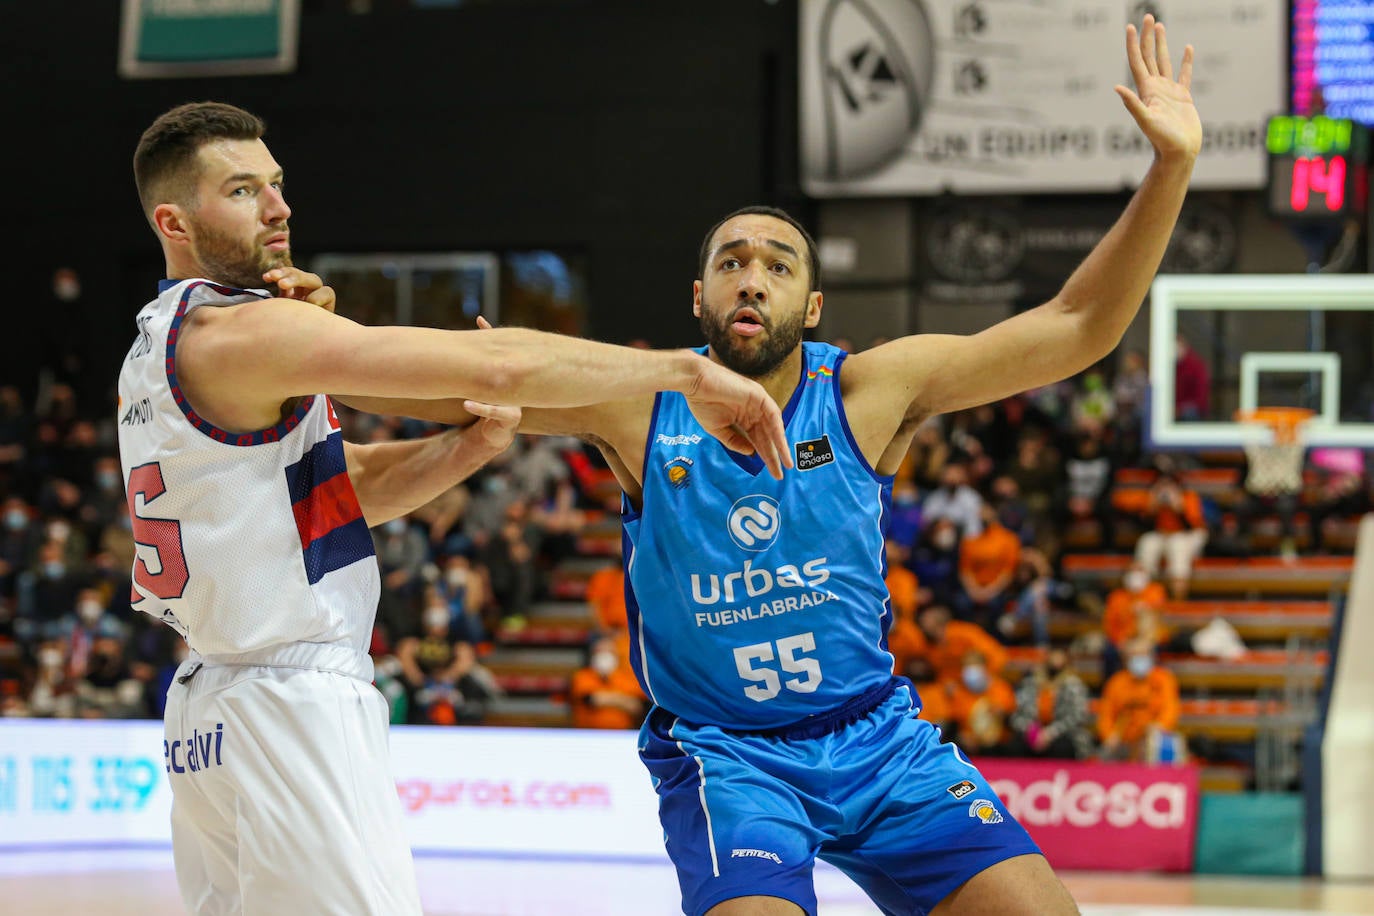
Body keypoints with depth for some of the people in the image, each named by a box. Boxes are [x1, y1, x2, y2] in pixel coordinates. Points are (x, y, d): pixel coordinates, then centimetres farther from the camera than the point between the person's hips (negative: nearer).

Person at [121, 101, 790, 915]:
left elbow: (350, 488, 19)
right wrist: (689, 372, -13)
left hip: (208, 708, 10)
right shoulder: (238, 331, -14)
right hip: (292, 705, -10)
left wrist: (476, 441, 2)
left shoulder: (161, 344, 17)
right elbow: (497, 365, -20)